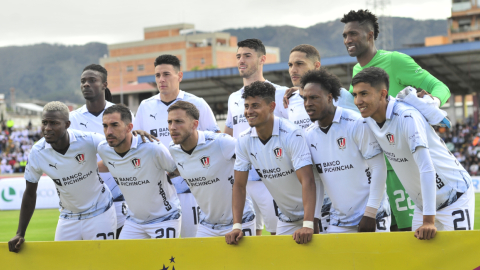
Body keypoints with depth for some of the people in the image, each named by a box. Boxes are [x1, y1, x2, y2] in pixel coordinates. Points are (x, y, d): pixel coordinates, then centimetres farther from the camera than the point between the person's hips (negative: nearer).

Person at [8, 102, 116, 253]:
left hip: (99, 213, -3)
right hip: (68, 217, 3)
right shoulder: (37, 153, -14)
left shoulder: (88, 141, -23)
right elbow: (30, 194, -2)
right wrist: (20, 234, -2)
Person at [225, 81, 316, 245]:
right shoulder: (244, 141, -6)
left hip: (310, 213, -5)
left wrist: (308, 225, -41)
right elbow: (239, 185, -2)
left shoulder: (292, 135, -23)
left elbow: (307, 180, -30)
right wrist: (236, 226, -13)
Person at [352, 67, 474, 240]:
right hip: (422, 202, 7)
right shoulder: (368, 120, -5)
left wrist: (429, 220, -37)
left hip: (455, 197, -7)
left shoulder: (407, 117, -28)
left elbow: (427, 169, -33)